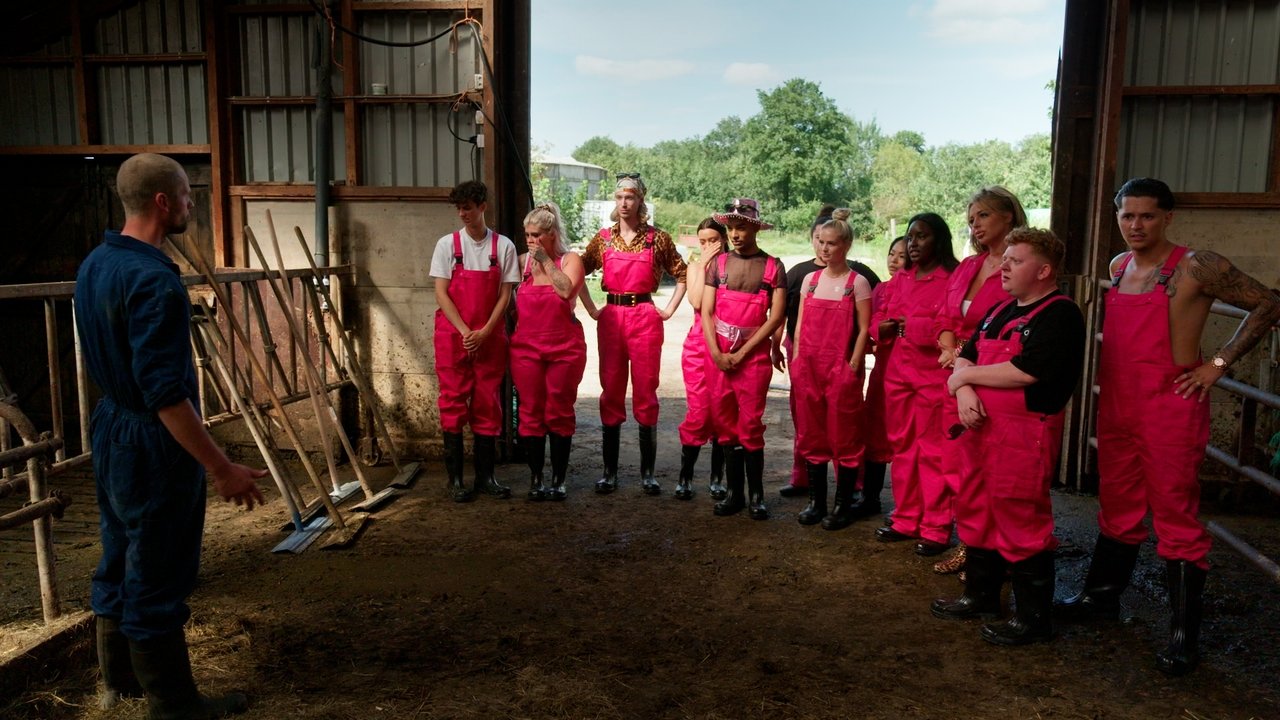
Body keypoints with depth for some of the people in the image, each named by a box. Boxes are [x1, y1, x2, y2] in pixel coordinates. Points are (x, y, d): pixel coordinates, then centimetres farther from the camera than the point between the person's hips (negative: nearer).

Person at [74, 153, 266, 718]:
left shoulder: (94, 264, 6)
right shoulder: (154, 280, -24)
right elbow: (164, 393, -28)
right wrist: (221, 468, -25)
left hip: (110, 433, 10)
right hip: (153, 445, -9)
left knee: (120, 560, 21)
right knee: (157, 580, 3)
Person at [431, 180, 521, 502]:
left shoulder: (503, 246, 3)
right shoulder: (447, 244, 2)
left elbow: (505, 295, 1)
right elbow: (441, 293, -1)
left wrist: (485, 332, -9)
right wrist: (465, 331, -11)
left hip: (490, 337, 1)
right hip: (453, 334, -1)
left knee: (488, 405, 5)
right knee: (453, 403, 0)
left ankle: (485, 475, 14)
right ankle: (455, 478, 7)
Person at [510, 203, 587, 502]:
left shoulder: (570, 260, 1)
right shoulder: (523, 261, 7)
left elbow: (567, 289, -18)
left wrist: (546, 260, -15)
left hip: (564, 348, -2)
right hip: (526, 348, 2)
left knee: (559, 414, 4)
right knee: (531, 413, 3)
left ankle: (558, 480, 14)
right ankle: (535, 479, 14)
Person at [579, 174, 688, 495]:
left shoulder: (658, 238, 2)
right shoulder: (604, 238, 8)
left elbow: (683, 275, 8)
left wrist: (669, 310, 1)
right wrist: (591, 309, 8)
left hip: (645, 318, -2)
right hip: (611, 318, 2)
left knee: (646, 393, 1)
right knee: (611, 392, 5)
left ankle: (648, 472, 9)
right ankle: (609, 471, 11)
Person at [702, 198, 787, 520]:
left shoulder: (772, 266, 0)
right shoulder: (718, 264, 8)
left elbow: (776, 316, -5)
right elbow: (706, 311, 5)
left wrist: (741, 353, -9)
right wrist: (717, 353, -7)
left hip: (753, 357, -3)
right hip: (719, 356, 3)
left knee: (750, 425, -3)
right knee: (726, 424, 6)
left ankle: (756, 495, 8)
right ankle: (734, 492, 16)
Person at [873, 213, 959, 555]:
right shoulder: (903, 277, 14)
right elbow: (885, 316, 23)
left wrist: (914, 326, -15)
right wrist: (885, 324, 1)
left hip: (934, 375, -7)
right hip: (899, 373, 7)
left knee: (933, 452, -1)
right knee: (902, 448, 12)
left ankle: (936, 529, 9)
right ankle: (906, 520, 23)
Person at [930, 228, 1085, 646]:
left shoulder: (1060, 315, -11)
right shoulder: (999, 311, 16)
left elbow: (1025, 371, -22)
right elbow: (965, 356, 15)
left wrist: (966, 375, -9)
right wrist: (964, 391, -7)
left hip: (1025, 433, -8)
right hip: (980, 425, 9)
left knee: (1021, 522, -2)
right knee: (978, 512, 16)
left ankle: (1035, 618, 12)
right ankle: (981, 596, 32)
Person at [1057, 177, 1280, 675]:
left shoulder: (1196, 267, -10)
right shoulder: (1118, 266, 10)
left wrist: (1218, 363, -10)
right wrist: (1107, 369, 11)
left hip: (1171, 408, -6)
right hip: (1116, 406, 6)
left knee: (1176, 518, 0)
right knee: (1117, 508, 17)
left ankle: (1185, 633, 9)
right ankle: (1102, 597, 32)